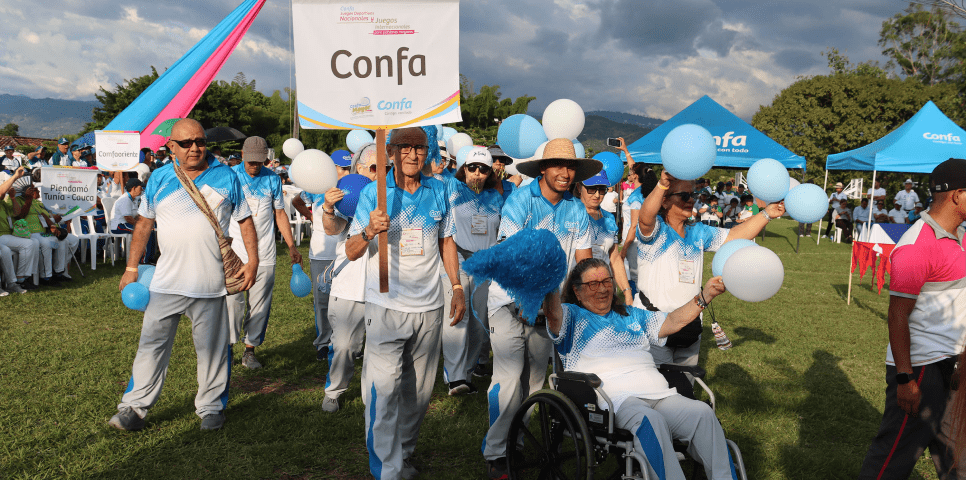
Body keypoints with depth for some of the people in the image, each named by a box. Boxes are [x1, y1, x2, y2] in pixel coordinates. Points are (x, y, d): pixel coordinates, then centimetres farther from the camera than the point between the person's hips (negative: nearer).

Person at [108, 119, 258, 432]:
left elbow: (245, 220, 7)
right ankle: (134, 407, 18)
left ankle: (211, 407, 22)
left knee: (212, 347, 8)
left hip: (211, 282, -1)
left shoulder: (226, 177, 2)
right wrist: (131, 268, 11)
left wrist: (253, 260, -4)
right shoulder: (160, 178, 6)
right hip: (167, 280, 1)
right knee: (152, 342, 6)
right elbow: (144, 224, 12)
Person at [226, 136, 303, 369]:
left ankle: (250, 349, 14)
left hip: (264, 254, 2)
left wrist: (291, 245, 10)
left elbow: (279, 213, 14)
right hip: (234, 251, -2)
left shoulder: (272, 179, 7)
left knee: (260, 303, 3)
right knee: (233, 301, -6)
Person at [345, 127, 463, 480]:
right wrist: (369, 232, -25)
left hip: (429, 306, 4)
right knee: (384, 388, -8)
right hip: (386, 305, -3)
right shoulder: (373, 193, -3)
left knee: (419, 389, 12)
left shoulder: (437, 191, 7)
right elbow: (351, 252, -4)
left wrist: (457, 288, 11)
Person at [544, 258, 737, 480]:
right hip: (616, 399, -5)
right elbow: (553, 314, -9)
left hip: (660, 394, 5)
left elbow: (673, 322, 24)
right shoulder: (572, 316, 14)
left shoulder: (631, 316, 31)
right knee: (650, 420, -37)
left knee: (702, 413, -23)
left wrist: (705, 296, 13)